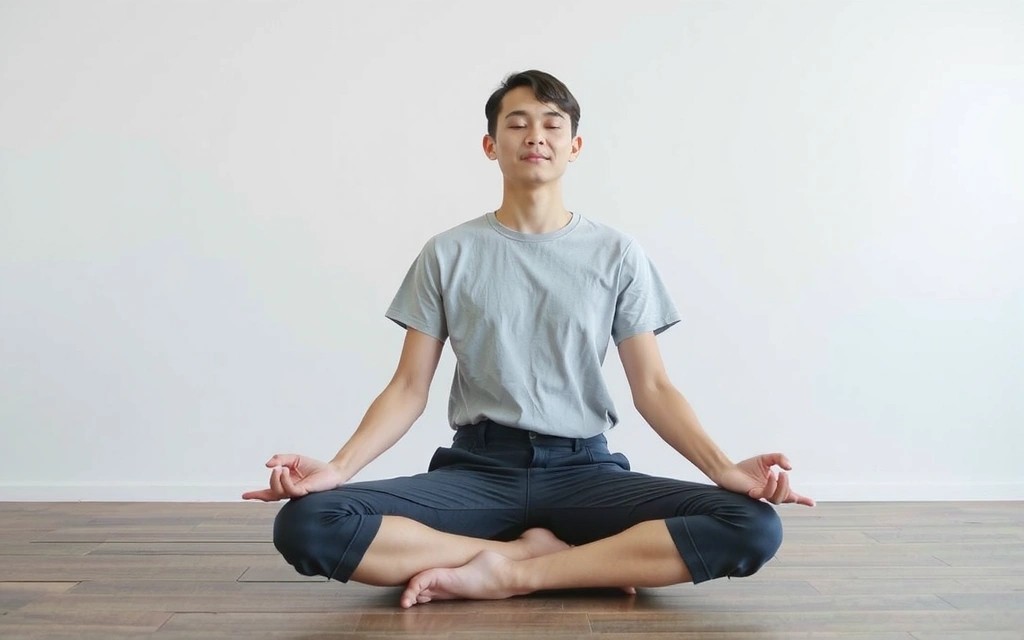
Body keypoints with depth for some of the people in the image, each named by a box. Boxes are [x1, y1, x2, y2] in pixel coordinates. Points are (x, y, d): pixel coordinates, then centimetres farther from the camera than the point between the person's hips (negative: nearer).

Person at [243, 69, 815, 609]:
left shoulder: (618, 254, 6)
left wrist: (725, 468, -15)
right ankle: (533, 549, -15)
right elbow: (410, 387, 3)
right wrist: (339, 467, -14)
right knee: (306, 525, -26)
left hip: (583, 469, 1)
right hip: (476, 467, 0)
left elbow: (652, 386, 2)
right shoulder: (448, 254, 5)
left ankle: (509, 572, -20)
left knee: (754, 528, -25)